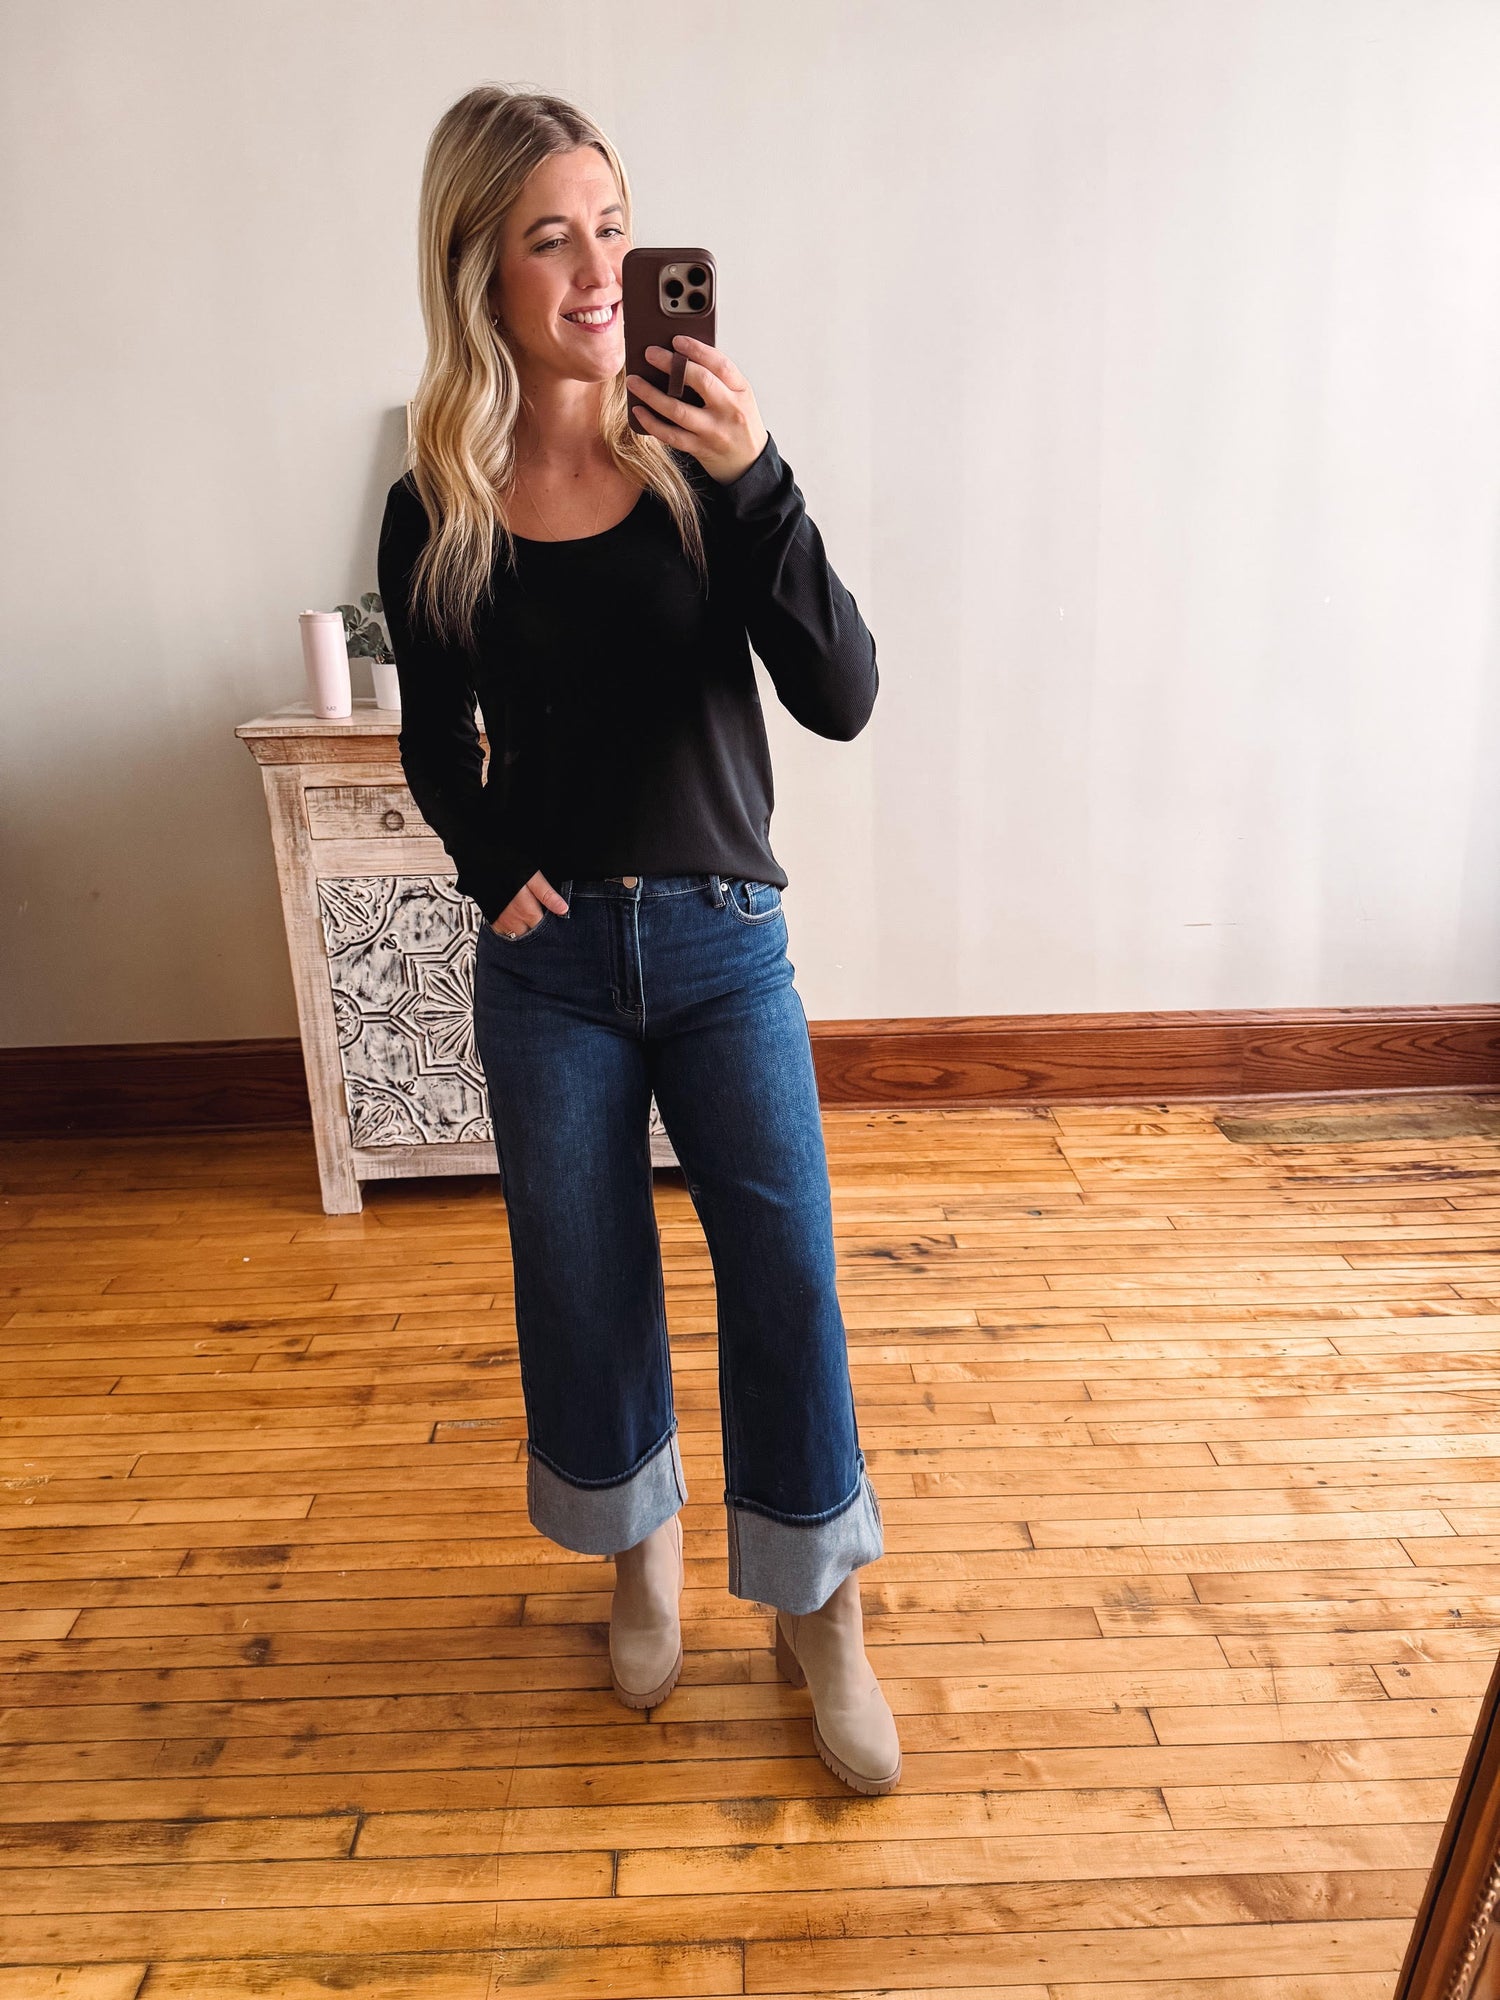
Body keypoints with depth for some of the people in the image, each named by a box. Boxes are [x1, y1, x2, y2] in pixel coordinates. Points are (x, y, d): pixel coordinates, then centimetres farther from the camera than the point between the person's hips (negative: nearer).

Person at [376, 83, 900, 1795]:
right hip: (549, 963, 1)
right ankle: (639, 1547, 42)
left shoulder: (699, 464, -4)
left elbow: (842, 699, -13)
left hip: (724, 944, 0)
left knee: (787, 1286, 2)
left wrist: (756, 480, -24)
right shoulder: (435, 517, -1)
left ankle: (819, 1619, 26)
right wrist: (492, 868, -5)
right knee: (585, 1292, 13)